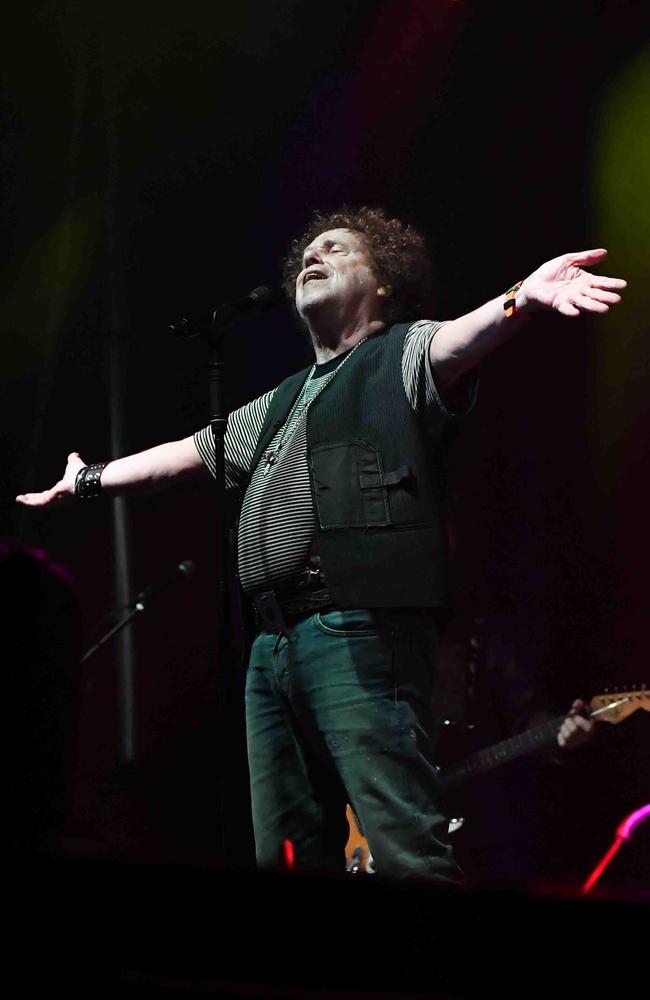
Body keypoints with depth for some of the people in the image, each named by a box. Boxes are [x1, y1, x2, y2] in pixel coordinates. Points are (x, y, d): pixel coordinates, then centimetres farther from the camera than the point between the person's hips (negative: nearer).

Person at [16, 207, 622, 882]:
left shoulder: (402, 357, 7)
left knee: (406, 852, -19)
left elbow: (457, 343, -15)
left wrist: (522, 297, -37)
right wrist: (87, 481, 49)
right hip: (273, 643, 8)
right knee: (288, 855, 6)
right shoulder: (280, 404, 30)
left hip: (359, 630, -8)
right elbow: (183, 454, 42)